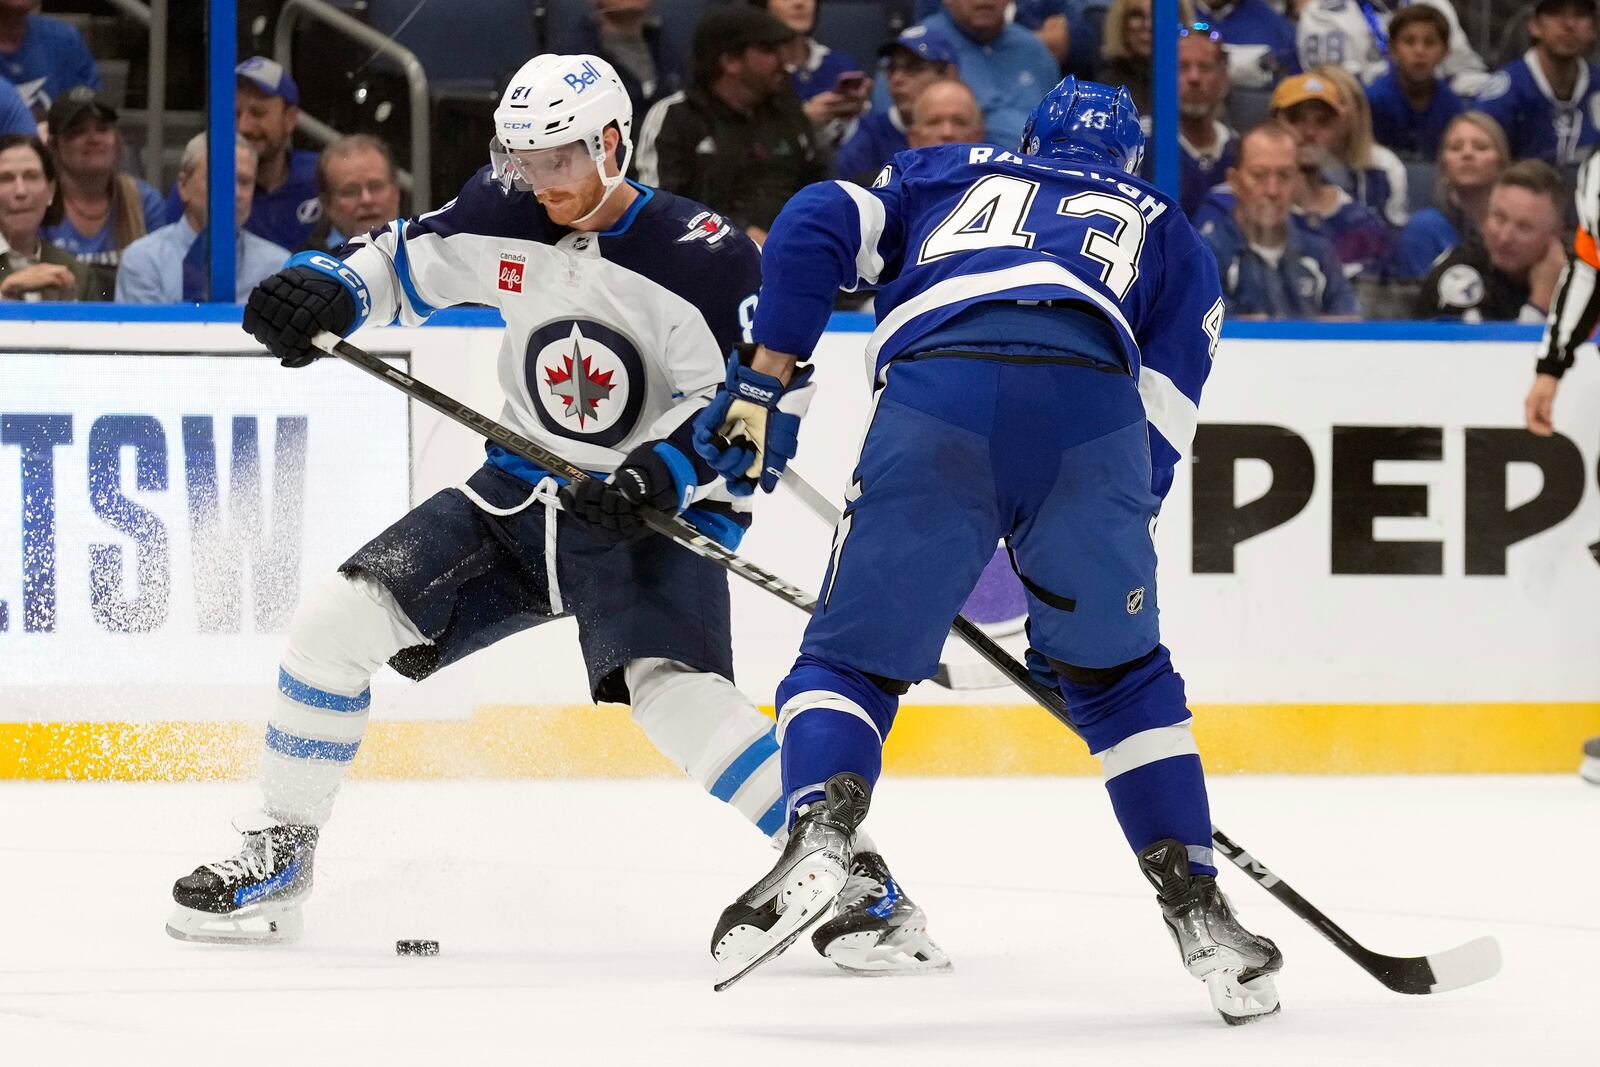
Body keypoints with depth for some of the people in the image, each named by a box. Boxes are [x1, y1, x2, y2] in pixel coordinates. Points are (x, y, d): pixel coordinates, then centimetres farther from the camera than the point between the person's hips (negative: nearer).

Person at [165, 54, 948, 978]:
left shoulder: (707, 259, -19)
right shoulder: (502, 216, -3)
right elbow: (402, 263, 11)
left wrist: (661, 474, -33)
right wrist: (325, 290, -10)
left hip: (656, 517, -6)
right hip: (519, 499, 6)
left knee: (678, 695, -32)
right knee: (335, 622, -4)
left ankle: (851, 881, -25)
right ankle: (276, 863, 11)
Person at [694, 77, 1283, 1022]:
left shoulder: (949, 173, 37)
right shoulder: (1168, 234, 35)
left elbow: (814, 229, 16)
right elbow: (1160, 434, 25)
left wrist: (768, 381, 15)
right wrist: (1068, 600, 27)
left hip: (933, 394, -1)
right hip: (1091, 403, 1)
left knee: (853, 657, 11)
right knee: (1123, 678, 21)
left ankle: (820, 839, -17)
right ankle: (1199, 914, 14)